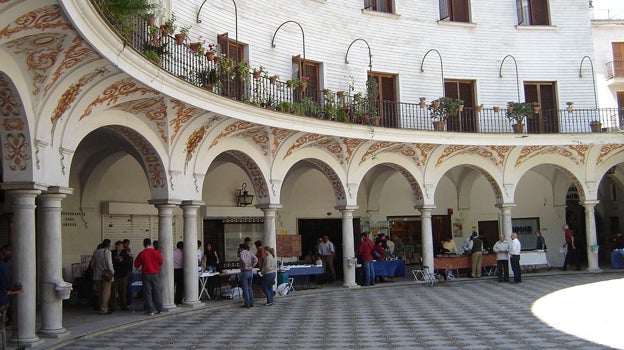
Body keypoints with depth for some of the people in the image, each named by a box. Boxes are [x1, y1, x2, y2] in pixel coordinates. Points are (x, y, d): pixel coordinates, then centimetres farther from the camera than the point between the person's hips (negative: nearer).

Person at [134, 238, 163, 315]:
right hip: (155, 274, 2)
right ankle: (159, 309, 13)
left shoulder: (142, 254, -8)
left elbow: (136, 265, 0)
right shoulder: (156, 252, -5)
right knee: (157, 291, 10)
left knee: (147, 292, 3)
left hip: (146, 275, -2)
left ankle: (150, 310, 1)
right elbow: (161, 262, 4)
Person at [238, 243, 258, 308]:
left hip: (244, 272, -7)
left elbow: (243, 259, -28)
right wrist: (252, 266, 2)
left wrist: (245, 266, -15)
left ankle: (247, 304, 1)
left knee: (245, 288, -1)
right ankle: (251, 303, 16)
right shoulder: (250, 253, 11)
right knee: (249, 288, 16)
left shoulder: (242, 253, -9)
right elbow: (256, 259, 1)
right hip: (250, 271, 7)